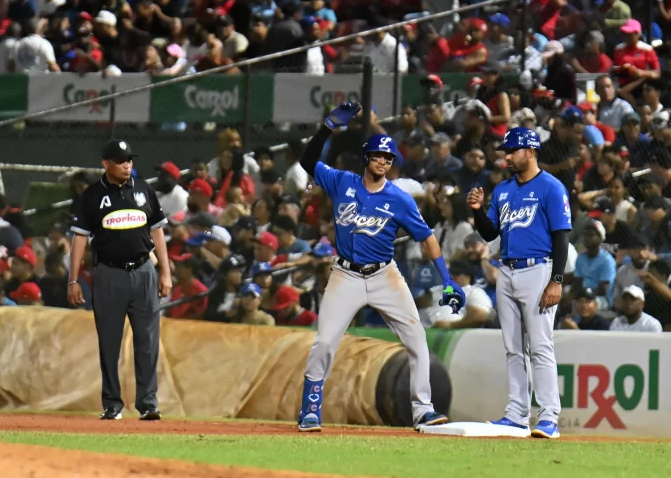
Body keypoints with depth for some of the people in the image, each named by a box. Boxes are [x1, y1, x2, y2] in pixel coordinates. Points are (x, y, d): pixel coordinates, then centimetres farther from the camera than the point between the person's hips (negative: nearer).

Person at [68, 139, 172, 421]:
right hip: (109, 274, -2)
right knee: (109, 342, 3)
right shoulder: (93, 195, 0)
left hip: (143, 271, 2)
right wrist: (73, 281, -5)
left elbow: (156, 232, 12)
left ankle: (148, 404, 0)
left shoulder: (143, 190, 7)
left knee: (148, 341, -2)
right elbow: (80, 238, 1)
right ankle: (111, 405, 10)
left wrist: (165, 273, 6)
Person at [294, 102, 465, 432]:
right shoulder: (342, 184, -1)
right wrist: (329, 127, -15)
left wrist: (447, 282, -9)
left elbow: (426, 238, -2)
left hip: (384, 277, 1)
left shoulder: (399, 200, -5)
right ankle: (310, 410, 4)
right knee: (324, 342, -8)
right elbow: (308, 161, 1)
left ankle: (421, 409, 3)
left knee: (416, 338, -5)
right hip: (346, 277, -1)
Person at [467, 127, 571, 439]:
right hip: (507, 273, 8)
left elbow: (561, 237, -10)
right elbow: (489, 234, 17)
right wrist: (478, 210, -3)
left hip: (537, 271, -8)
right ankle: (517, 414, 14)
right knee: (513, 348, 9)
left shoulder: (551, 188, -7)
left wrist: (556, 281, -18)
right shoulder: (502, 190, 15)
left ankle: (549, 417, -13)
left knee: (540, 347, -11)